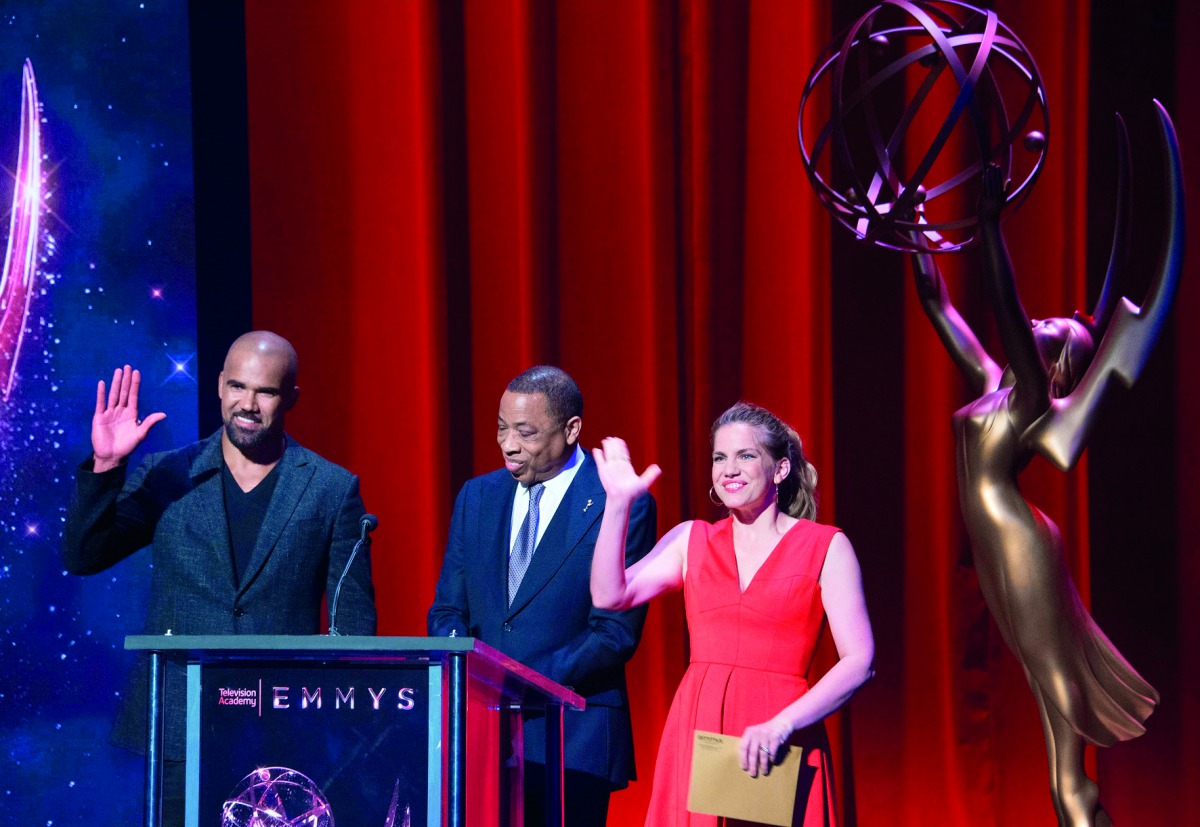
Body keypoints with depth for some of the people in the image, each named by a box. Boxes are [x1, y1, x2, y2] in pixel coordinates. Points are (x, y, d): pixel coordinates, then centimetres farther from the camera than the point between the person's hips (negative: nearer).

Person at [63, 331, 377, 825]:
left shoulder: (333, 490, 5)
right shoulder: (166, 477, 8)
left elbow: (355, 621, 6)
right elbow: (83, 557, 5)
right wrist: (105, 466, -9)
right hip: (180, 735, 1)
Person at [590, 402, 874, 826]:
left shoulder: (826, 547, 1)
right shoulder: (692, 540, 13)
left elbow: (859, 661, -7)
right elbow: (610, 595, 2)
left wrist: (781, 725, -18)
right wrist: (619, 505, -4)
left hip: (779, 747, -3)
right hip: (696, 736, 3)